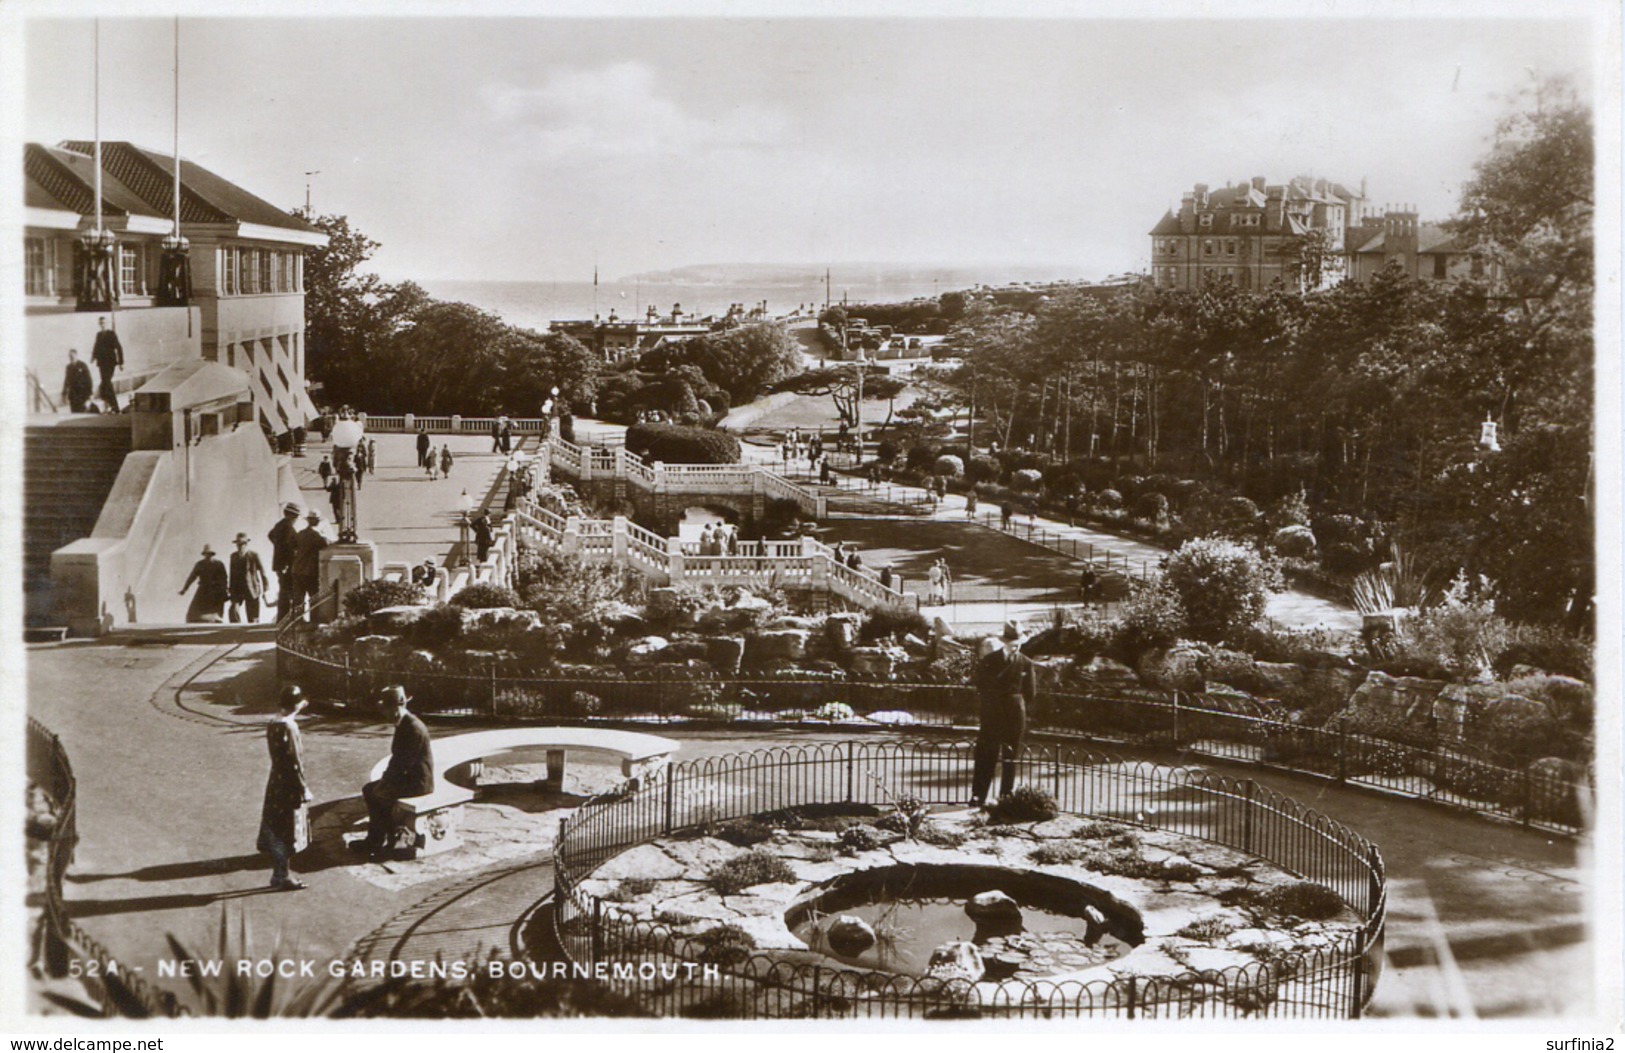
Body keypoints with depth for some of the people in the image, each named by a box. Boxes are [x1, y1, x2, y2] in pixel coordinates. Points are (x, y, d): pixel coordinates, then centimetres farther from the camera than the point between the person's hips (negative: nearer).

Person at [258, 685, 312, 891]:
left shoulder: (273, 724, 4)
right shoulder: (288, 728, -23)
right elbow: (294, 762, -20)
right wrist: (304, 789, -16)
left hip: (276, 784, 9)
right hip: (288, 788, -9)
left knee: (276, 831, 16)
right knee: (285, 833, 2)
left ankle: (279, 874, 26)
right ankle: (282, 877, 11)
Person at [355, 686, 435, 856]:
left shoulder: (414, 728, -21)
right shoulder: (404, 724, 10)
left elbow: (404, 762, -22)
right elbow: (397, 758, 17)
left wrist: (386, 780, -14)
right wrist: (385, 777, 4)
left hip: (417, 782, -10)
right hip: (407, 776, 10)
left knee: (376, 793, -12)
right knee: (369, 789, 8)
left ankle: (379, 841, 3)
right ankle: (374, 839, 9)